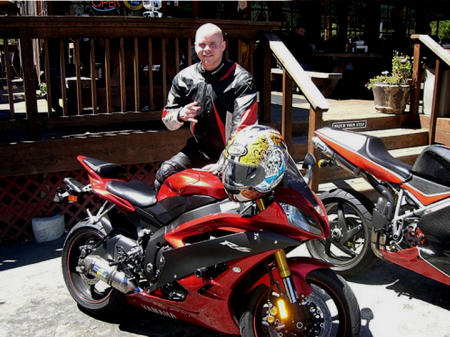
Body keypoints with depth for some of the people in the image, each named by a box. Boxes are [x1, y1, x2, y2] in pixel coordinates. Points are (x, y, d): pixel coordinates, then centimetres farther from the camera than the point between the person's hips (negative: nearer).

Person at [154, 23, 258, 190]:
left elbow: (244, 128, -18)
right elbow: (167, 119, 13)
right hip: (199, 148, 4)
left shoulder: (241, 79, -9)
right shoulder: (184, 77, 5)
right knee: (164, 175, -12)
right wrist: (180, 115, -13)